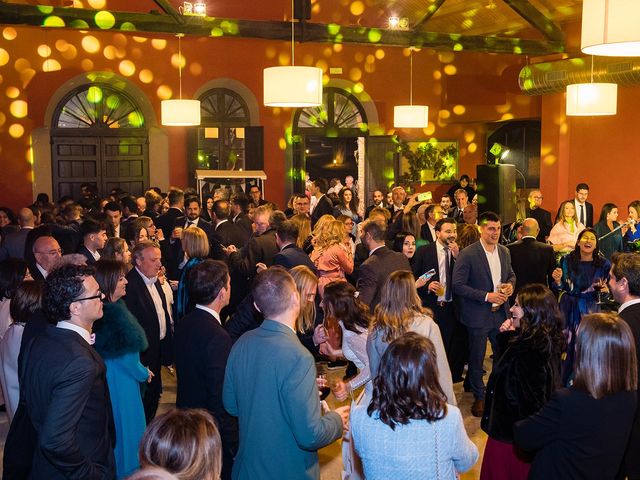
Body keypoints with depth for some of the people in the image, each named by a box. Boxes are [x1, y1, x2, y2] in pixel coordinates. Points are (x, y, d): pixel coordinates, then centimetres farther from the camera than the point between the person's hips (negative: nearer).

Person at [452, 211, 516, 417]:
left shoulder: (504, 251, 6)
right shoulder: (467, 254, -15)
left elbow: (511, 274, 20)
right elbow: (458, 285, -17)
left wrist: (510, 285, -3)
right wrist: (487, 296, -20)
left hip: (500, 313, 5)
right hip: (478, 315, -5)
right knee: (476, 359, 8)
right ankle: (479, 397, 26)